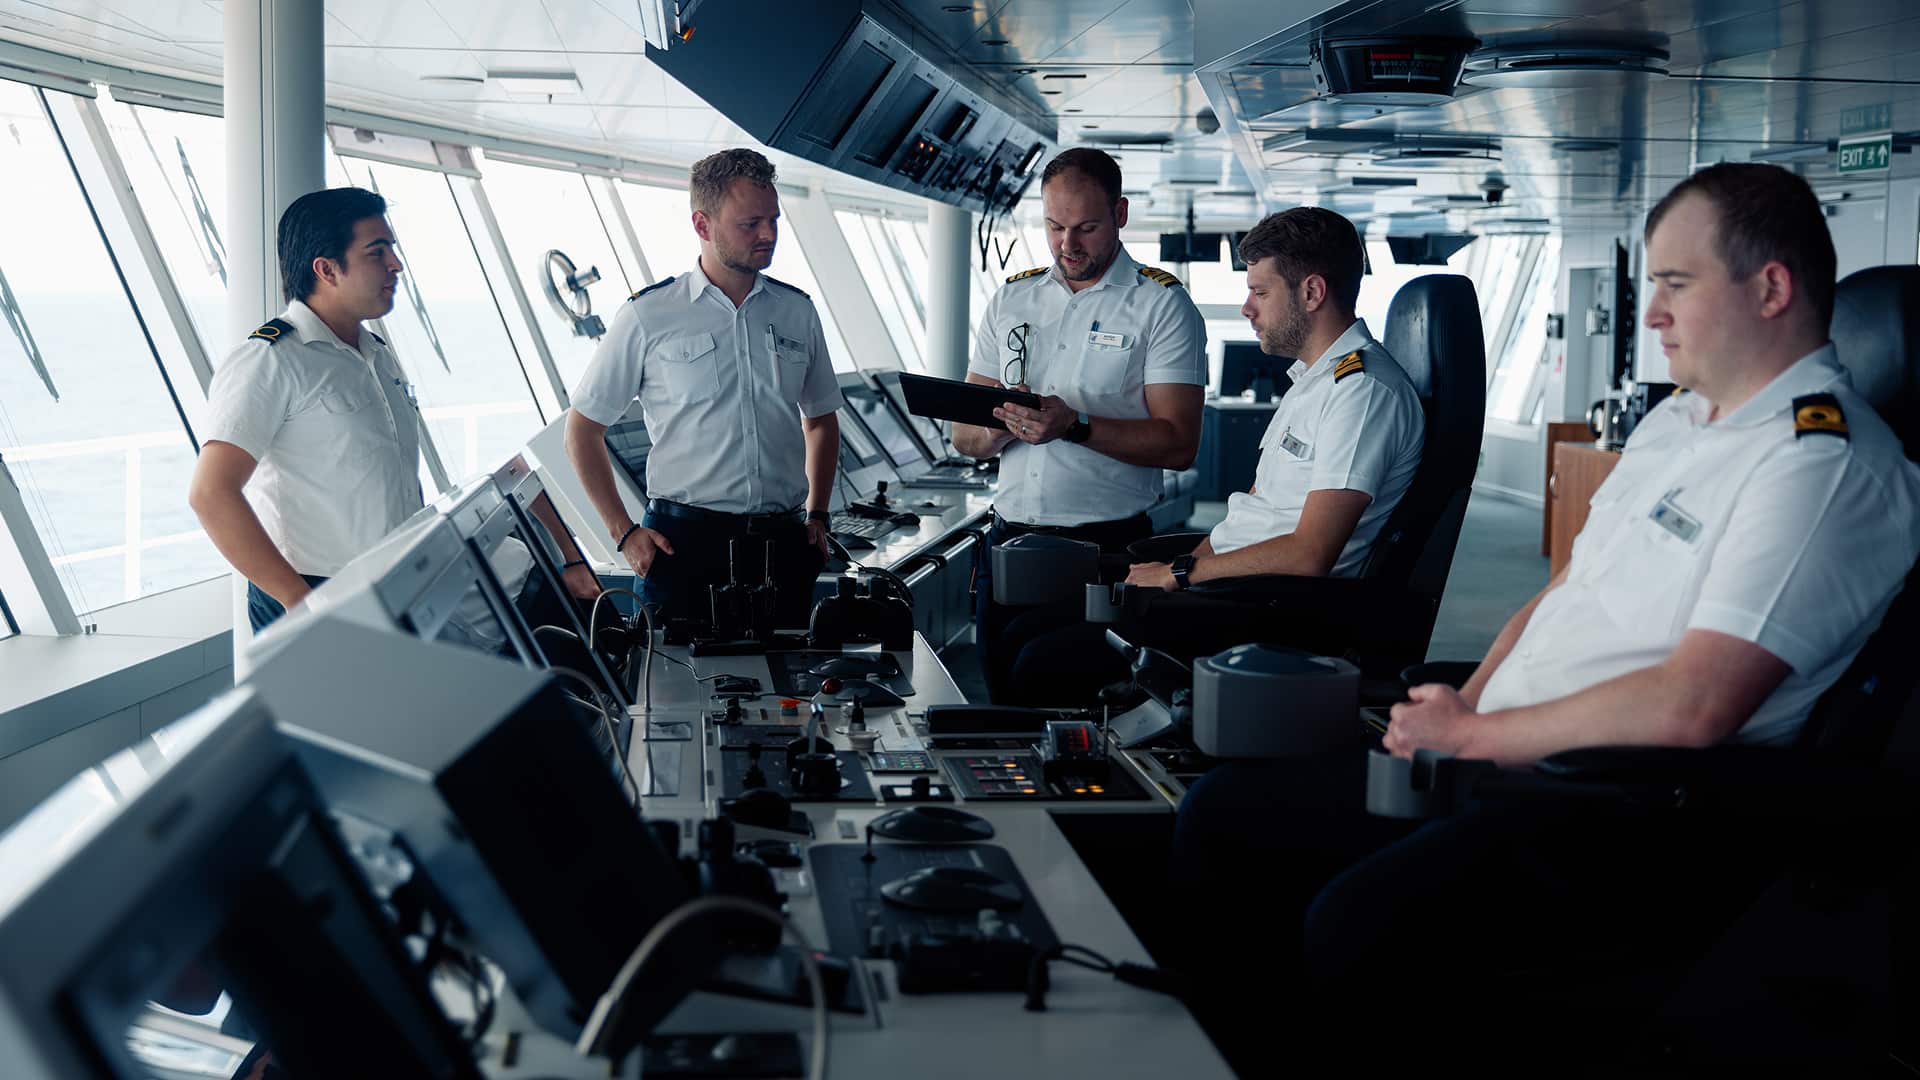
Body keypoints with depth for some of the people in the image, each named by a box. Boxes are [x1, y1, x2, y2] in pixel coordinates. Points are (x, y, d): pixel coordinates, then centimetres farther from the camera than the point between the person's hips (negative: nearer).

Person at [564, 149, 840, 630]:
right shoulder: (648, 315, -2)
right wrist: (624, 532, -3)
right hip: (685, 542, -3)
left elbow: (821, 420, 22)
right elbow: (583, 429, 3)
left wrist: (817, 517, 12)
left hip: (782, 543, 4)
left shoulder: (797, 311, 9)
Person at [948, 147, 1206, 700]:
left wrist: (1075, 425, -21)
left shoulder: (1163, 306, -2)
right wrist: (1003, 425, -12)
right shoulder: (1011, 300, 12)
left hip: (1107, 545, -4)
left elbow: (1178, 444, -11)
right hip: (1008, 537, 4)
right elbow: (964, 436, 10)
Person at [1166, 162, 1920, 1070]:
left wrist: (1472, 733, -12)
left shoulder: (1823, 466, -14)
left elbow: (1690, 708, -23)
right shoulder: (1676, 418, 18)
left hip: (1640, 823, -10)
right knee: (1221, 816, 3)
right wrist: (1463, 705, 4)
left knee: (1358, 925, -34)